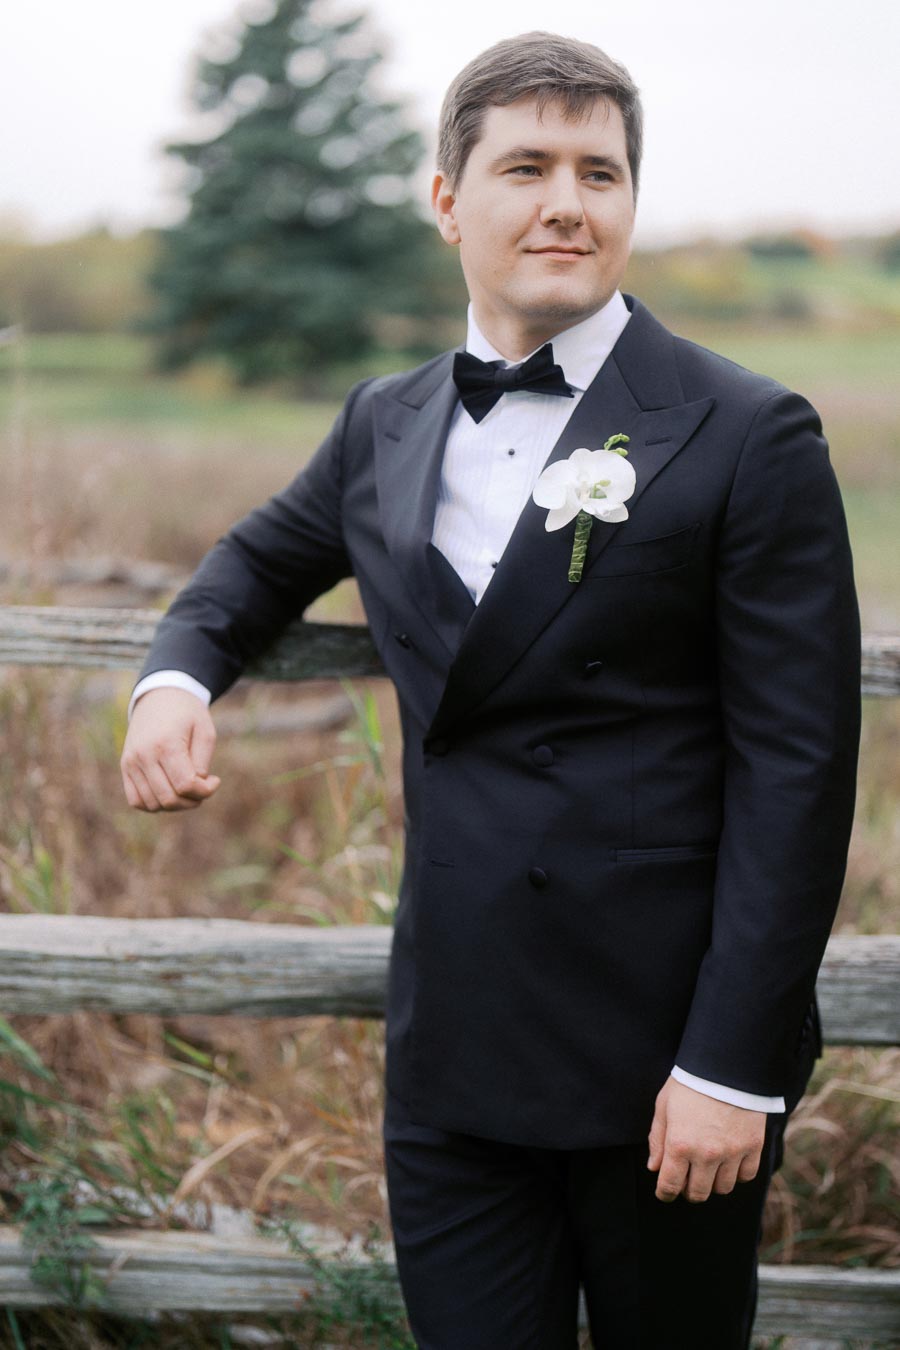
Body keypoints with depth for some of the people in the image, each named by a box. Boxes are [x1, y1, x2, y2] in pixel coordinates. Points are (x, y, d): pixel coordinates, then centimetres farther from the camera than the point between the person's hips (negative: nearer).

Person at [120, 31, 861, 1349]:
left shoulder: (749, 438, -8)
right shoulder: (386, 423, 9)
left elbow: (796, 769, -10)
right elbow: (263, 557, 29)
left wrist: (734, 1066, -14)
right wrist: (177, 674, 6)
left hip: (660, 1054, -4)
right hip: (453, 1048, 4)